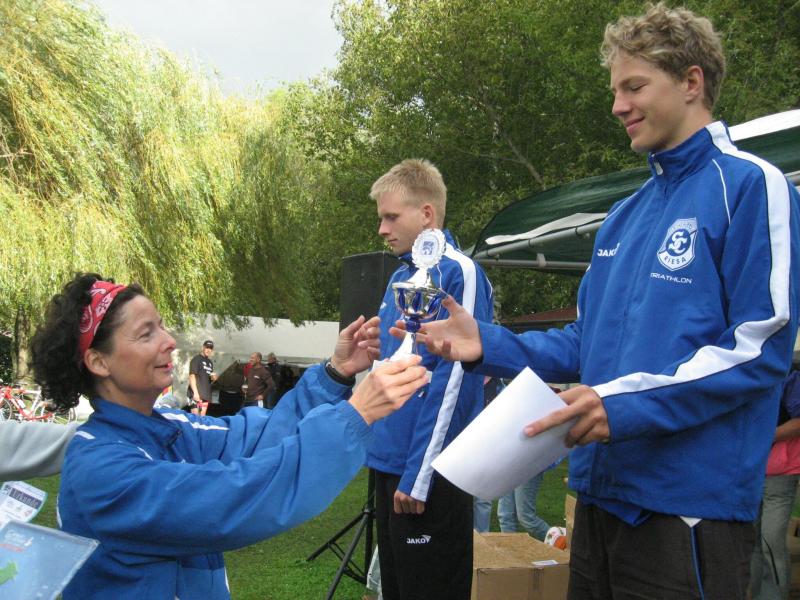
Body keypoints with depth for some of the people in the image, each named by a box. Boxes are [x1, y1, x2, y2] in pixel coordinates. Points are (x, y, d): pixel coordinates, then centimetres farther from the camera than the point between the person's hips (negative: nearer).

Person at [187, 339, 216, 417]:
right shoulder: (197, 359, -4)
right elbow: (192, 376, -13)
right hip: (196, 394, -8)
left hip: (206, 394, 8)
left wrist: (213, 378, 1)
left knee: (202, 416, 9)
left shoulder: (210, 362, 19)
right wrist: (195, 392, -22)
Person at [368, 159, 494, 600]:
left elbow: (452, 381, -18)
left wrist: (418, 475, -19)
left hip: (428, 476, -8)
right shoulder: (400, 277, 13)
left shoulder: (458, 273, -13)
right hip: (390, 465, 9)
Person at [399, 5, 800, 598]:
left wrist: (628, 402, -24)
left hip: (690, 499, -8)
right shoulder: (625, 214, 17)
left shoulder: (749, 186, -8)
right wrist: (490, 345, 4)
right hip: (603, 492, 8)